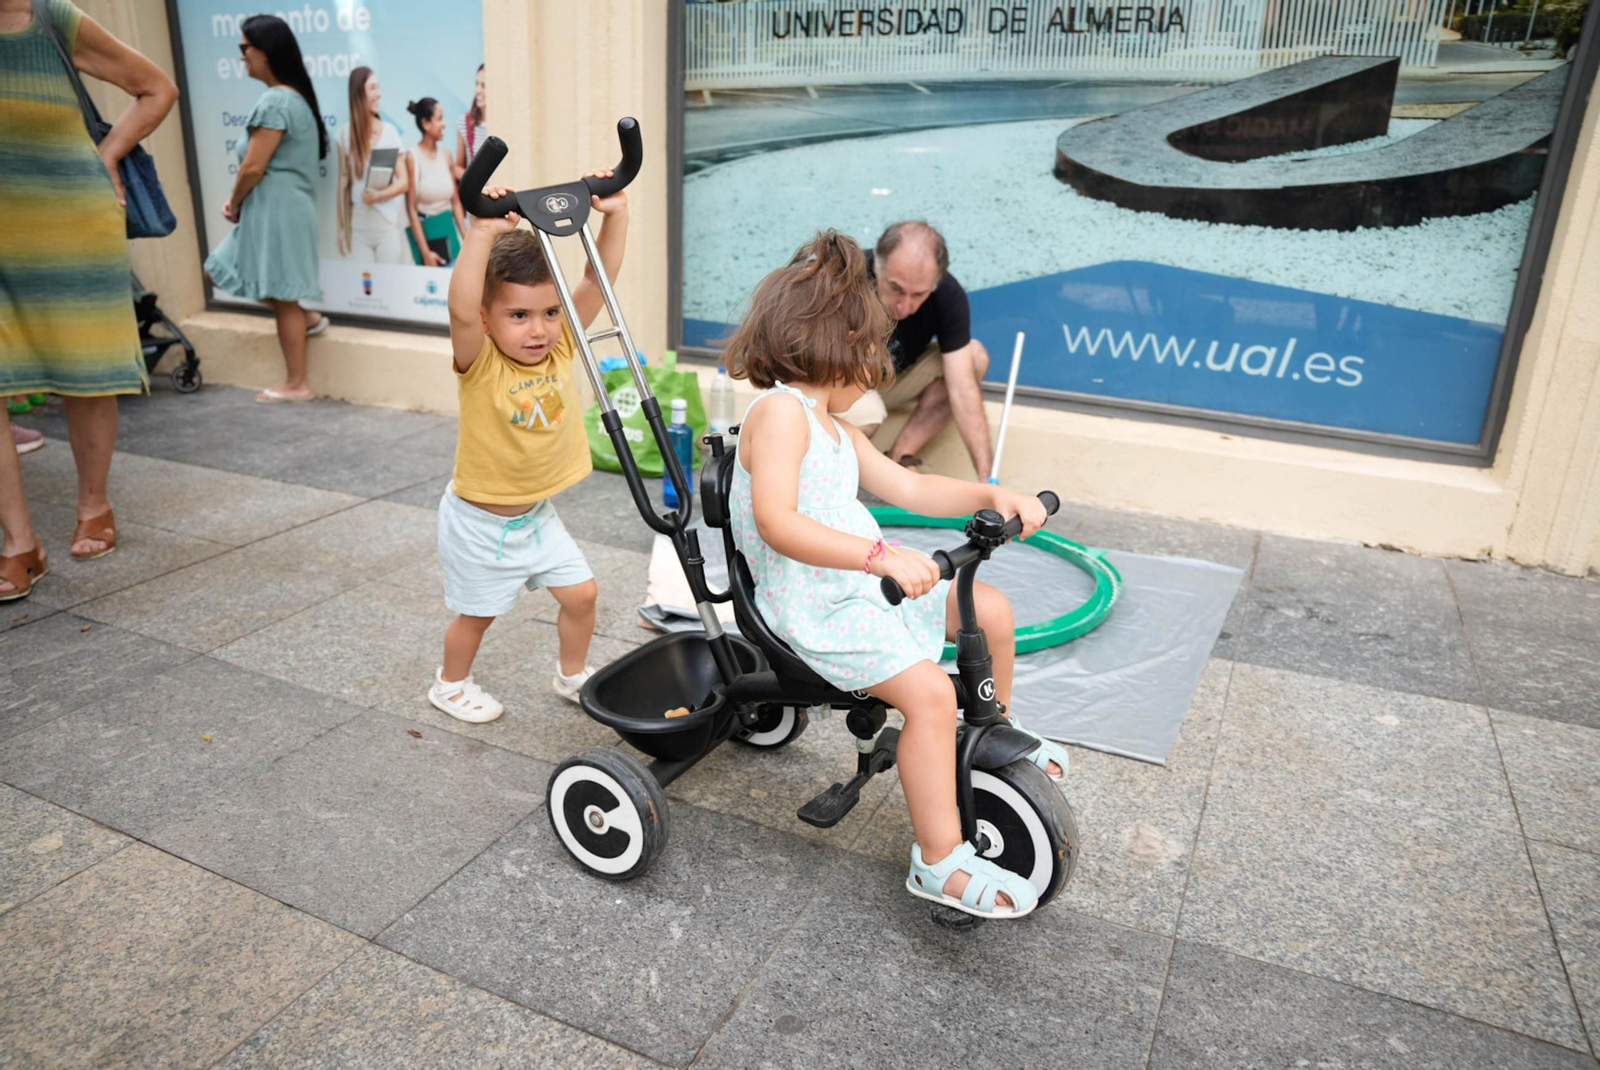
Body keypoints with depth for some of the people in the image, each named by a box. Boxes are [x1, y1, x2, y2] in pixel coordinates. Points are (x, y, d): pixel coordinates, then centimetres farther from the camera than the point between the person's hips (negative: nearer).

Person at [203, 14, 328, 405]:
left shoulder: (274, 101, -17)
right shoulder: (294, 96, 14)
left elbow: (253, 167, -18)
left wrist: (234, 203, -1)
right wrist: (239, 202, 9)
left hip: (275, 211, -10)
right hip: (273, 210, 10)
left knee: (281, 297, -1)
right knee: (219, 272, 19)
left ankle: (296, 384, 9)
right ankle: (306, 318, 20)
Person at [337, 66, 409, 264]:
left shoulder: (390, 131, 2)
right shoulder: (346, 134, 3)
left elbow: (404, 182, 3)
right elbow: (343, 183, 7)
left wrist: (379, 195, -15)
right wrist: (342, 229, 6)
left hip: (387, 222, -1)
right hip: (358, 223, 1)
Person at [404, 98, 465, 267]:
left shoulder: (446, 156, 6)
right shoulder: (413, 158, -9)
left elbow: (456, 202, 10)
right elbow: (411, 209, -11)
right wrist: (425, 252, -16)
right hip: (424, 232, -5)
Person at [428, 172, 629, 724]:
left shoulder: (561, 347, -11)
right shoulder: (480, 364, -25)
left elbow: (599, 278, -16)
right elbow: (461, 312, -47)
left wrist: (615, 214, -29)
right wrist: (483, 233, -55)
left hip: (537, 513, 5)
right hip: (480, 519, -5)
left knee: (581, 593, 9)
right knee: (478, 612, 13)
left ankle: (573, 674, 35)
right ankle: (451, 683, 41)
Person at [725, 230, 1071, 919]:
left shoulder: (835, 429, 15)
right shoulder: (781, 411, -17)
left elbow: (910, 489, 17)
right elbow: (776, 521, -30)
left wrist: (990, 495, 3)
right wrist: (880, 555, -37)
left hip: (864, 584, 10)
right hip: (814, 608, -10)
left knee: (992, 610, 13)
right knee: (929, 690, -26)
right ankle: (940, 862, -12)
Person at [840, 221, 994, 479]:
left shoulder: (948, 295, -23)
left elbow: (961, 389, -26)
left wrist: (986, 479, -33)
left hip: (897, 376, 4)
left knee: (975, 358, -18)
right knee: (864, 414, -38)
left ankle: (901, 456, -13)